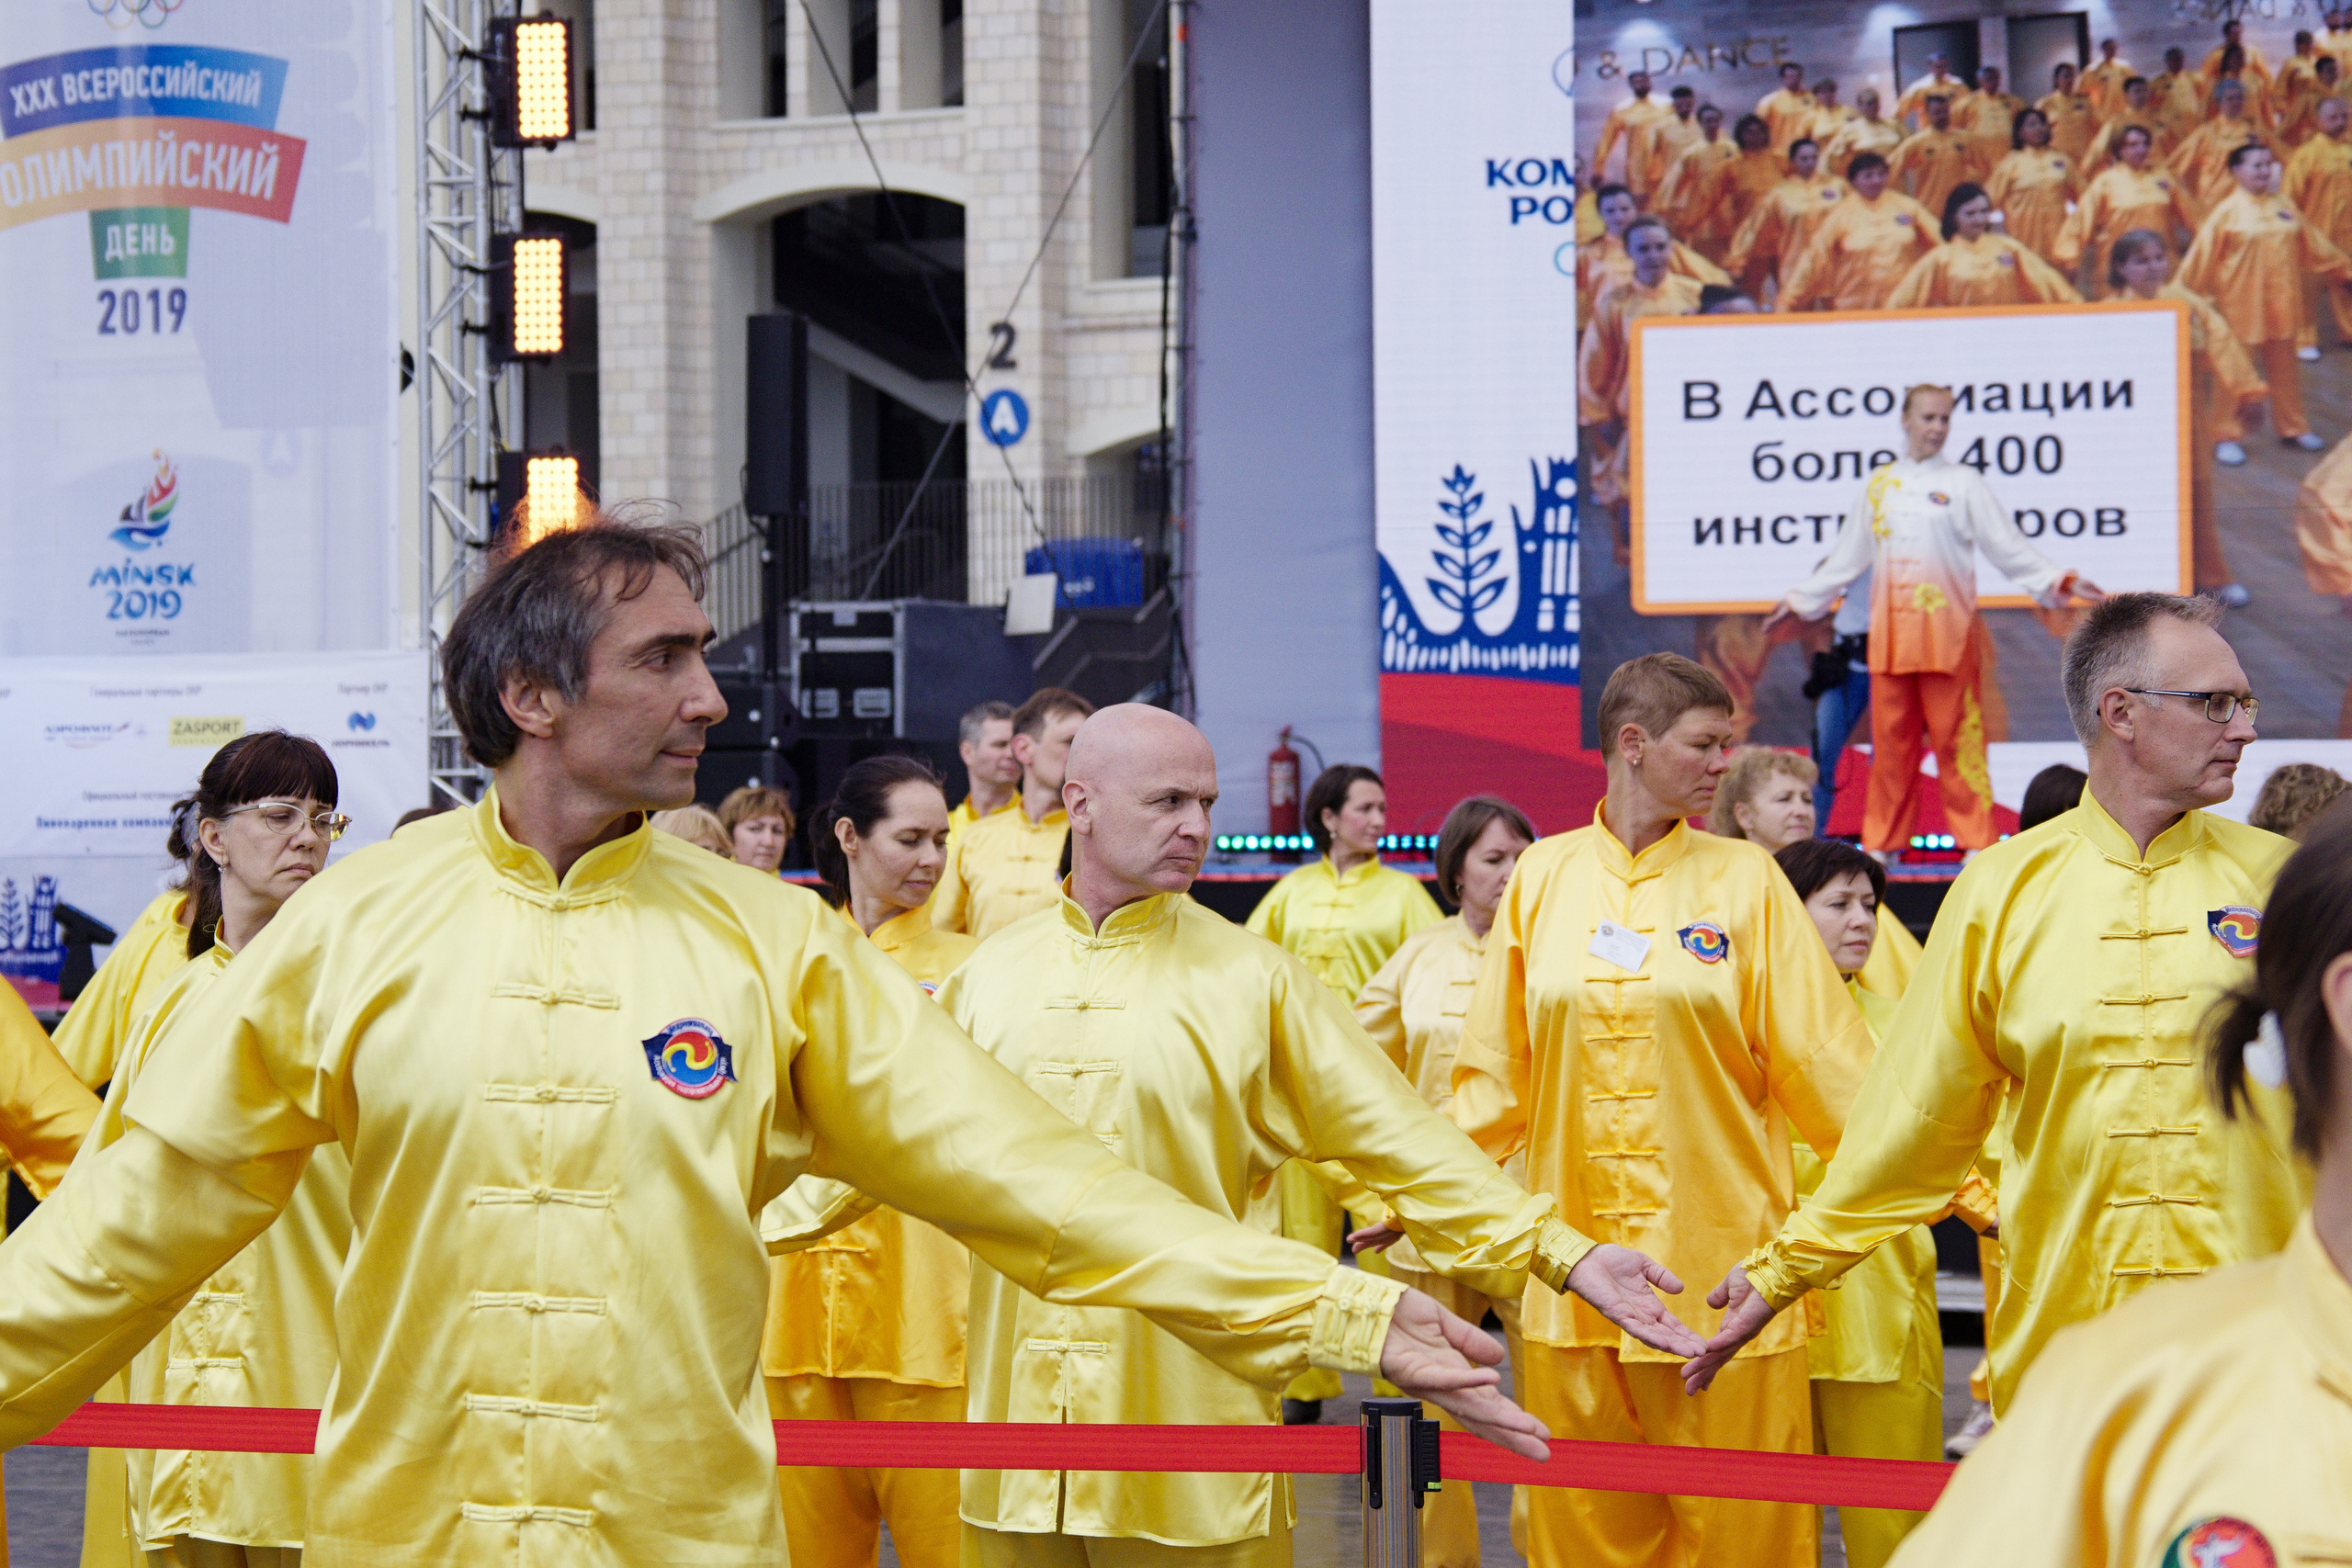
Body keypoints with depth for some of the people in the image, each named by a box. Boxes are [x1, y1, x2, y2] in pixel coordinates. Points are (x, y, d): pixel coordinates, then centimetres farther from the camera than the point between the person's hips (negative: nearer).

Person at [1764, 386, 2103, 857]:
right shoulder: (1879, 485, 15)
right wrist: (1801, 597, 30)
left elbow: (2009, 548, 4)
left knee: (1957, 738, -5)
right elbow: (1847, 556, 25)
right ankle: (1882, 842, 11)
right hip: (1889, 632, 3)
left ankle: (1975, 841, -1)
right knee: (1889, 738, 4)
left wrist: (2059, 581, -7)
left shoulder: (1963, 484, 5)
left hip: (1948, 630, -3)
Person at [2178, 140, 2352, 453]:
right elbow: (2201, 259, -8)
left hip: (2281, 305, 5)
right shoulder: (2227, 213, -10)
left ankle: (2293, 427, 30)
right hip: (2242, 306, -5)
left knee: (2284, 368, 16)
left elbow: (2314, 247, 15)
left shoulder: (2284, 207, 5)